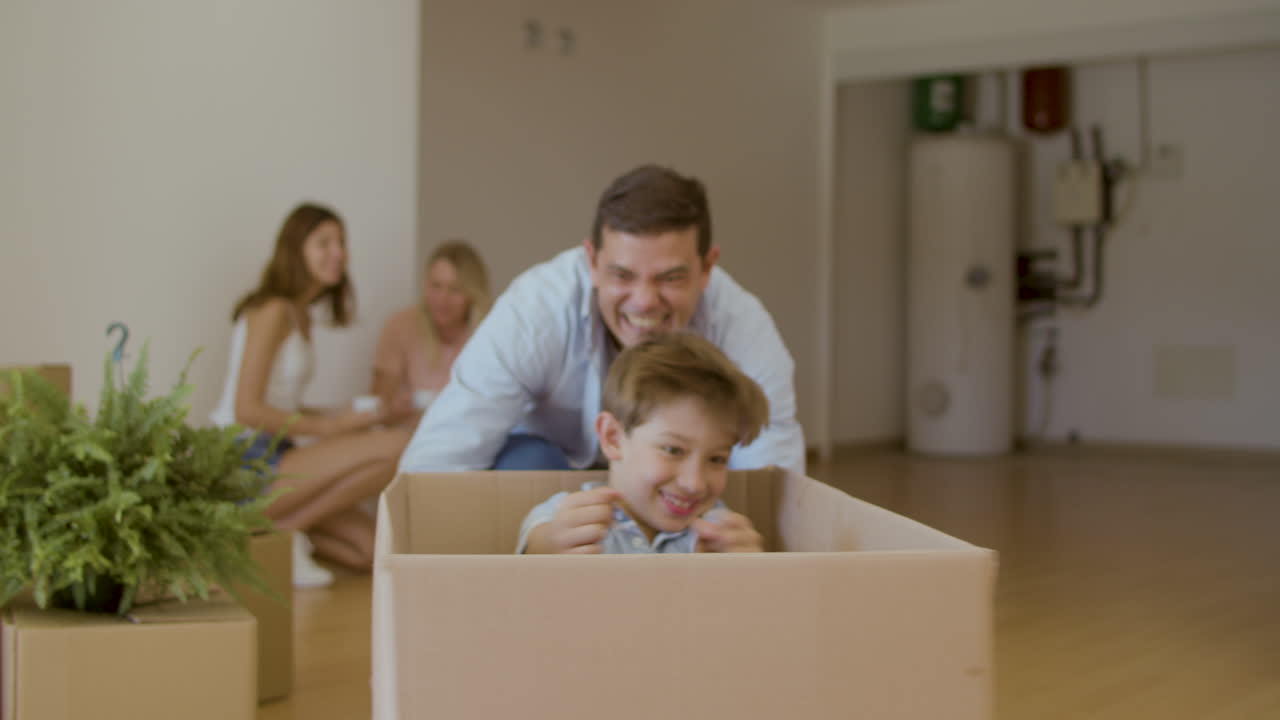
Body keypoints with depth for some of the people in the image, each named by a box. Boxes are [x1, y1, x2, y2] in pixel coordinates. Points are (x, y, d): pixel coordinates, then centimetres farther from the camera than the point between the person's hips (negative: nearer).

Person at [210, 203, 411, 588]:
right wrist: (326, 427, -13)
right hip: (246, 465, -9)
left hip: (272, 457, 9)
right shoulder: (273, 311, -11)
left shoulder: (300, 315, 17)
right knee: (398, 447, -23)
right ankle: (283, 531, -12)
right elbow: (247, 410, -17)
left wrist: (336, 416, 4)